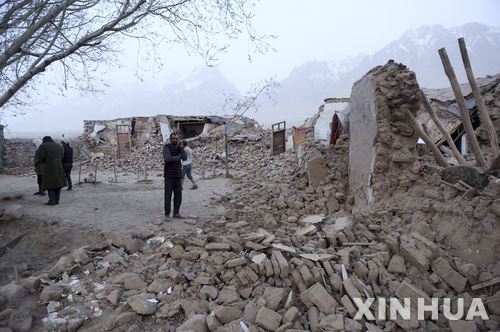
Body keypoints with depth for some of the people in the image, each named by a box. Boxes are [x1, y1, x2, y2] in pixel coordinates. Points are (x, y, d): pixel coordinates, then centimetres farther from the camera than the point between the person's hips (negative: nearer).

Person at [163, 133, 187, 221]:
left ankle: (176, 213, 18)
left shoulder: (179, 147, 8)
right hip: (169, 175, -5)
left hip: (178, 175, 5)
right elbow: (167, 159, -26)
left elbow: (185, 158, -7)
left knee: (178, 195, 7)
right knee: (168, 195, -2)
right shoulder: (166, 147, -9)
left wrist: (181, 147, -15)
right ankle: (167, 214, 6)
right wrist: (178, 157, -12)